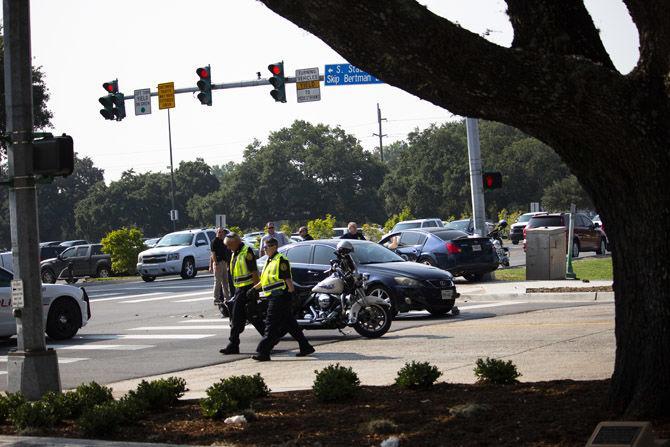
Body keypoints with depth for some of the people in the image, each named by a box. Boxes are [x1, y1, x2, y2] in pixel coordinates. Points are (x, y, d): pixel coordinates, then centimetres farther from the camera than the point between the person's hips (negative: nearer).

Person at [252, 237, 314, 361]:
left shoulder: (281, 260, -11)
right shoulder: (269, 261, 19)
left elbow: (287, 279, -16)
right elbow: (264, 280, 28)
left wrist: (291, 291, -20)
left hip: (280, 298, -10)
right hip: (273, 298, 10)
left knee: (271, 325, -10)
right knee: (290, 324, 13)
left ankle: (263, 352, -12)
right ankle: (305, 347, 18)